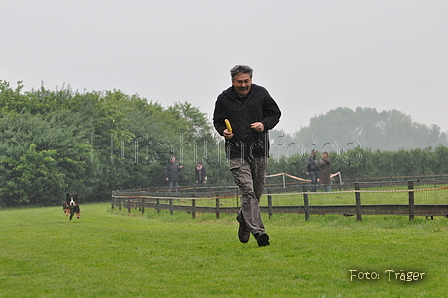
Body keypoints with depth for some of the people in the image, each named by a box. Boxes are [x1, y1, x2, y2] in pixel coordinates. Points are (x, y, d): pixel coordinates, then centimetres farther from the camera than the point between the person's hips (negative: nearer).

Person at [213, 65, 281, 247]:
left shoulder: (261, 93, 3)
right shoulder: (224, 99, 1)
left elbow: (275, 113, 14)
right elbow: (217, 121, 14)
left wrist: (265, 124, -6)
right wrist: (223, 131, -7)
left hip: (259, 151, 3)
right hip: (237, 152, -3)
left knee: (257, 190, 12)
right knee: (247, 190, -15)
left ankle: (243, 219, 38)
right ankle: (257, 231, -20)